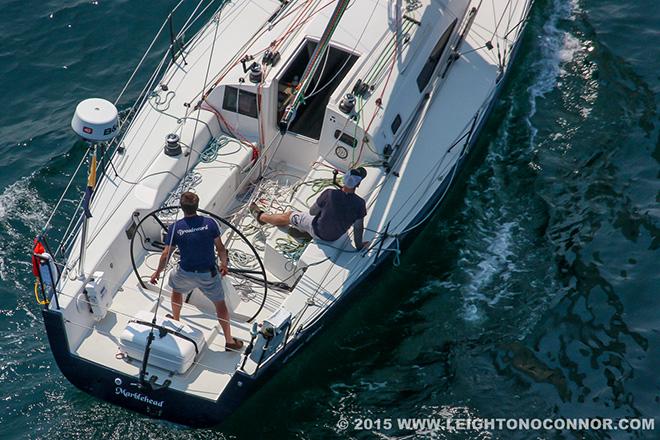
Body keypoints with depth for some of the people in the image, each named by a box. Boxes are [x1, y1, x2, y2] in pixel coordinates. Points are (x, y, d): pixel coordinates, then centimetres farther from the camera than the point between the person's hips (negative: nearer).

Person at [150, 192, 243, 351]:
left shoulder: (175, 228, -12)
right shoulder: (209, 223, -12)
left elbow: (166, 254, -7)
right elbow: (220, 248, -4)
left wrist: (157, 272, 8)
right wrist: (224, 264, 14)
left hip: (186, 273, 1)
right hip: (209, 274, -1)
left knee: (176, 289, 34)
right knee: (220, 303, 15)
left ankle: (176, 321, 52)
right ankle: (229, 340, 19)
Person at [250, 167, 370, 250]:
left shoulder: (330, 194, -32)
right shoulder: (360, 204, -29)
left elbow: (312, 211, -14)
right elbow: (358, 227, -14)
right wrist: (359, 245, 4)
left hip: (317, 231, -3)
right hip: (335, 237, 3)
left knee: (288, 216, 21)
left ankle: (261, 216, 44)